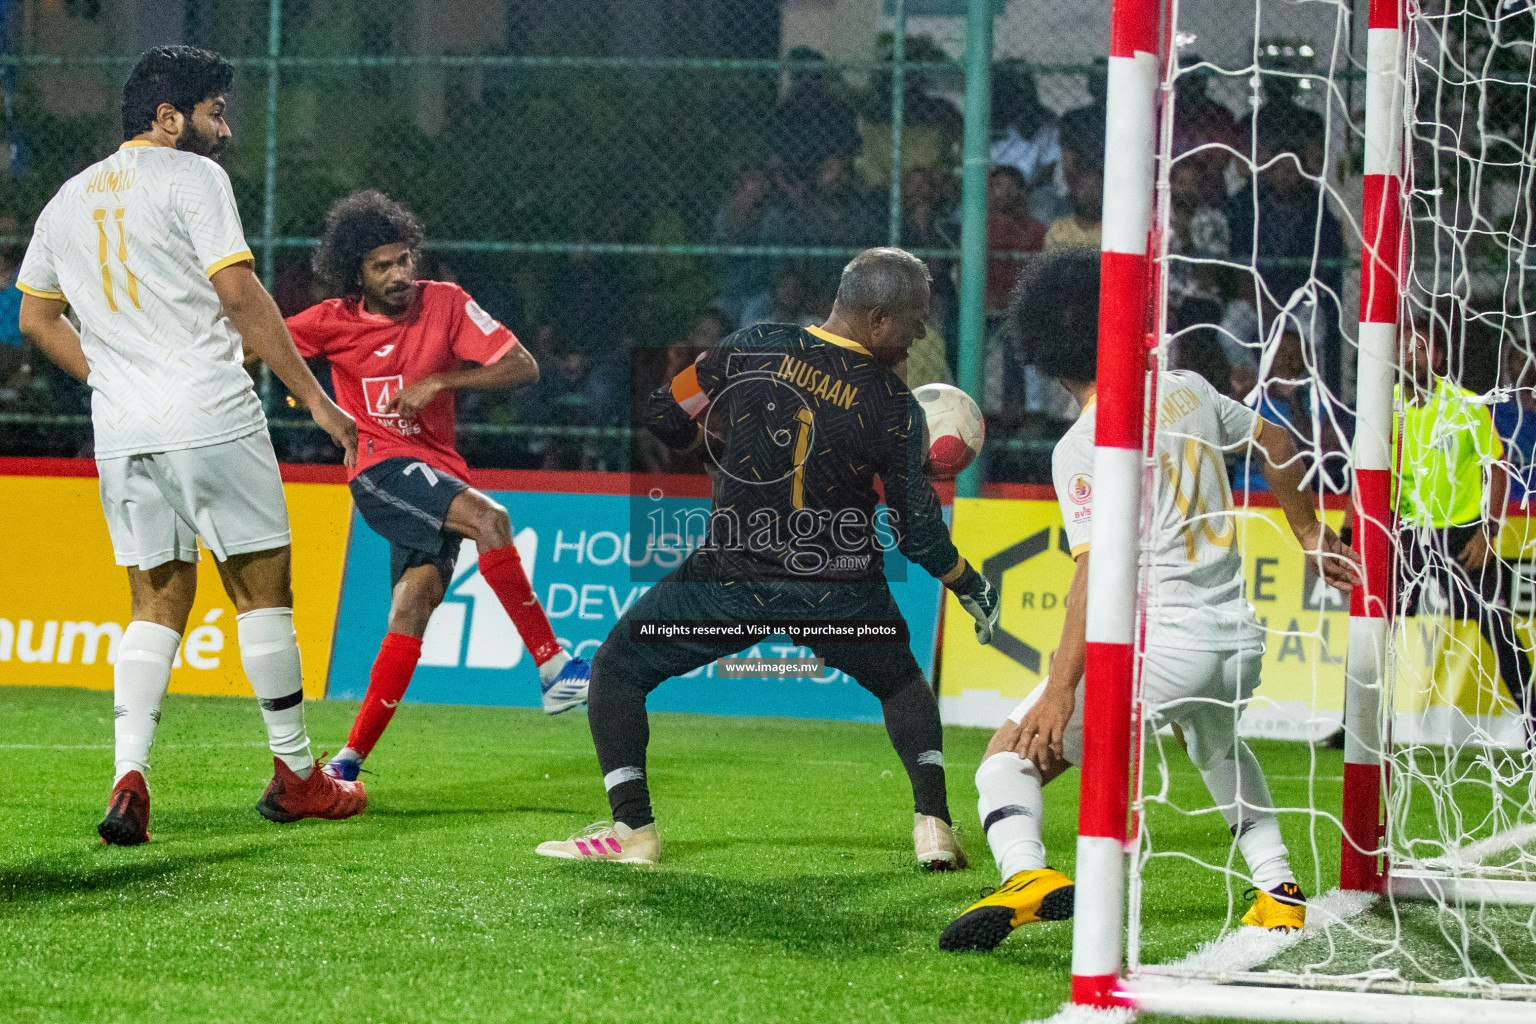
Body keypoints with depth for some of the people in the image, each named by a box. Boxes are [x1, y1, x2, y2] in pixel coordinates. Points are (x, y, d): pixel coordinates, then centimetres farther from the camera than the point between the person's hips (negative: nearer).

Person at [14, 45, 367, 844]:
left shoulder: (68, 199, 17)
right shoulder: (190, 177, -4)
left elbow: (35, 318, 20)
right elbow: (240, 295, -11)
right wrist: (314, 397, -7)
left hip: (119, 432, 6)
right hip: (209, 417, -6)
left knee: (156, 603, 10)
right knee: (262, 588, 5)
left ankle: (129, 777, -7)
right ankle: (294, 773, 12)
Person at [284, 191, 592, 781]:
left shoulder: (446, 304, 3)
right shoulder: (335, 321, 1)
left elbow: (523, 367, -3)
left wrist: (440, 381, -12)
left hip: (440, 476, 3)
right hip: (384, 468, -3)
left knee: (415, 602, -13)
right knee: (489, 519, -29)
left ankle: (350, 760, -8)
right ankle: (552, 666, -26)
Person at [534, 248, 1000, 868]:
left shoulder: (750, 350, -6)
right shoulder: (894, 407, -7)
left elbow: (665, 419, 3)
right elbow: (918, 532, -4)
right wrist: (970, 587, 13)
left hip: (735, 578, -1)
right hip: (842, 594, 1)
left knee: (618, 670, 17)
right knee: (903, 682, 29)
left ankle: (632, 829, 5)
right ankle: (933, 823, 12)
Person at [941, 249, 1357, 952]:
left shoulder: (1082, 446, -10)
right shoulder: (1186, 391, 9)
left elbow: (1099, 572, -19)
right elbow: (1277, 447, 25)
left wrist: (1061, 690, -22)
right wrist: (1309, 535, 41)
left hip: (1160, 644, -7)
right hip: (1239, 642, 7)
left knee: (1009, 758, -3)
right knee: (1215, 740, 40)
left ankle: (1024, 873, -32)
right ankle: (1278, 890, 33)